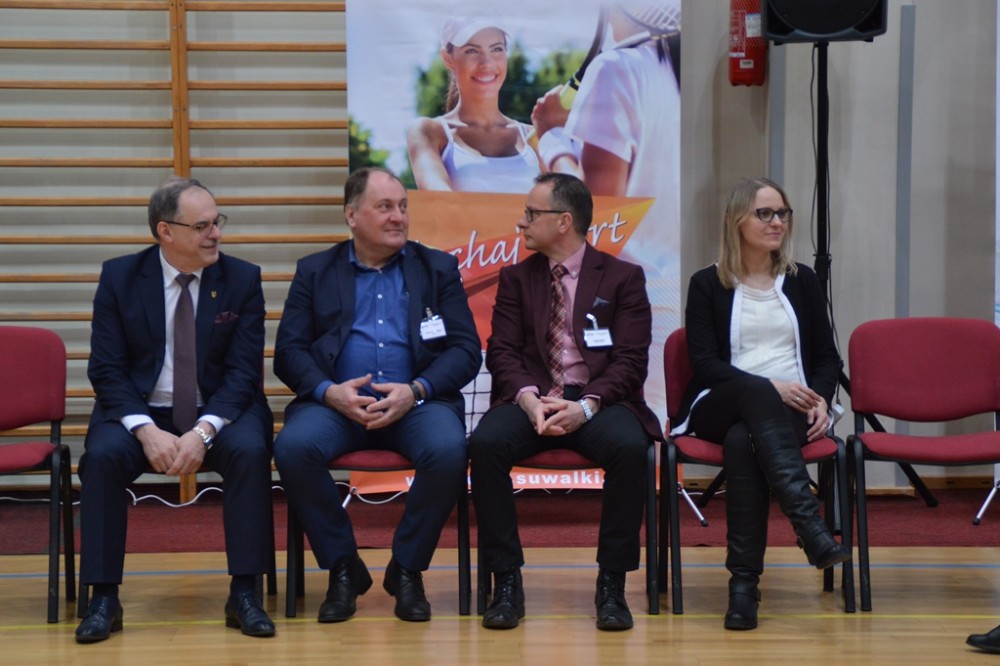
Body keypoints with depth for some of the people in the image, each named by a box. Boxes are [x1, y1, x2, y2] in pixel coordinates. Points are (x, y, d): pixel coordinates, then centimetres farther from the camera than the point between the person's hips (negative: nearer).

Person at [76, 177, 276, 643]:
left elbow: (243, 372, -6)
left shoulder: (243, 279, -1)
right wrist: (146, 430, -21)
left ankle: (244, 594, -22)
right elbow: (107, 369, -4)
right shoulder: (119, 277, -1)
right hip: (140, 412, 0)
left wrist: (203, 431, -23)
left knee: (250, 450, -31)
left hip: (219, 412, 0)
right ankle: (104, 598, -20)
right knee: (102, 455, -30)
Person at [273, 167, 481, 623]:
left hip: (418, 401, 0)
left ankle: (406, 569, -9)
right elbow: (289, 351, 6)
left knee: (448, 450, -33)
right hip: (336, 401, 0)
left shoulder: (439, 269, 15)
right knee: (293, 447, -31)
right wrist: (328, 391, -15)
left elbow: (465, 351, 5)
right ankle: (343, 568, -10)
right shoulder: (314, 272, 15)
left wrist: (415, 390, -13)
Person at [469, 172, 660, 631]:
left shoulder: (622, 278, 8)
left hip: (598, 401, -2)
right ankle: (506, 582, -22)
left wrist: (587, 406, -20)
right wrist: (529, 398, -17)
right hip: (531, 400, 2)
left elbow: (630, 361, -2)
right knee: (485, 443, -31)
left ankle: (612, 584, -23)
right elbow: (502, 352, 5)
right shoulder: (516, 278, 15)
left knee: (629, 447, -35)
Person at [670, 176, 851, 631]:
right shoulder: (707, 284, 9)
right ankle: (810, 525, -52)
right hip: (720, 408, -1)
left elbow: (827, 357, 15)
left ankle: (744, 581, -42)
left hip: (788, 412, 1)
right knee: (757, 395, -40)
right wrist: (771, 387, -17)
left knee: (743, 441, -36)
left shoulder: (802, 281, 18)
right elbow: (704, 364, -2)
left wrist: (820, 399, -8)